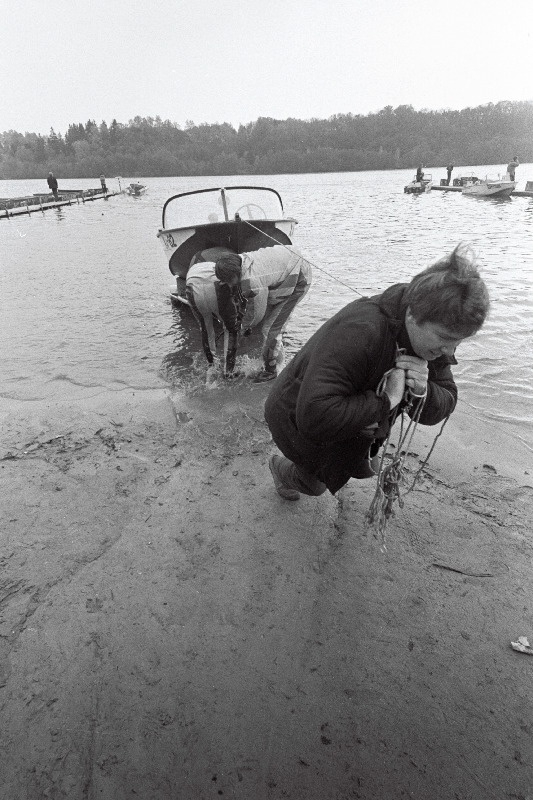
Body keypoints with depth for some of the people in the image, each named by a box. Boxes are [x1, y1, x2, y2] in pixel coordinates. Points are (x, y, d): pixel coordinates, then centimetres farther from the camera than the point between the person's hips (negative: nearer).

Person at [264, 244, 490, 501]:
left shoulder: (432, 338, -16)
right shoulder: (358, 332, -43)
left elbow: (442, 407, -9)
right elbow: (314, 416, -50)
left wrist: (423, 392, -33)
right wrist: (385, 401, -43)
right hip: (297, 419, -7)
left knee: (364, 469, 24)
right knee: (314, 483, 14)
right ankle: (281, 468, 49)